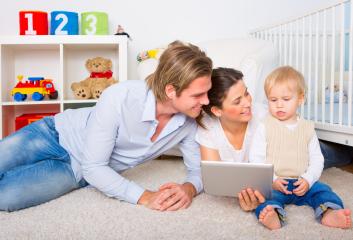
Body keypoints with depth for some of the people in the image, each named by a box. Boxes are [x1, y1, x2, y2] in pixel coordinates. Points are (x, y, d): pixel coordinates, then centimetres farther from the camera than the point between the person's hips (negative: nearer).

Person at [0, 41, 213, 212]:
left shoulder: (188, 123, -18)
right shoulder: (120, 98, -33)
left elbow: (199, 169, -7)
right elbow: (93, 166, -28)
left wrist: (189, 188, -31)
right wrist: (144, 197, -37)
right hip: (56, 134, -2)